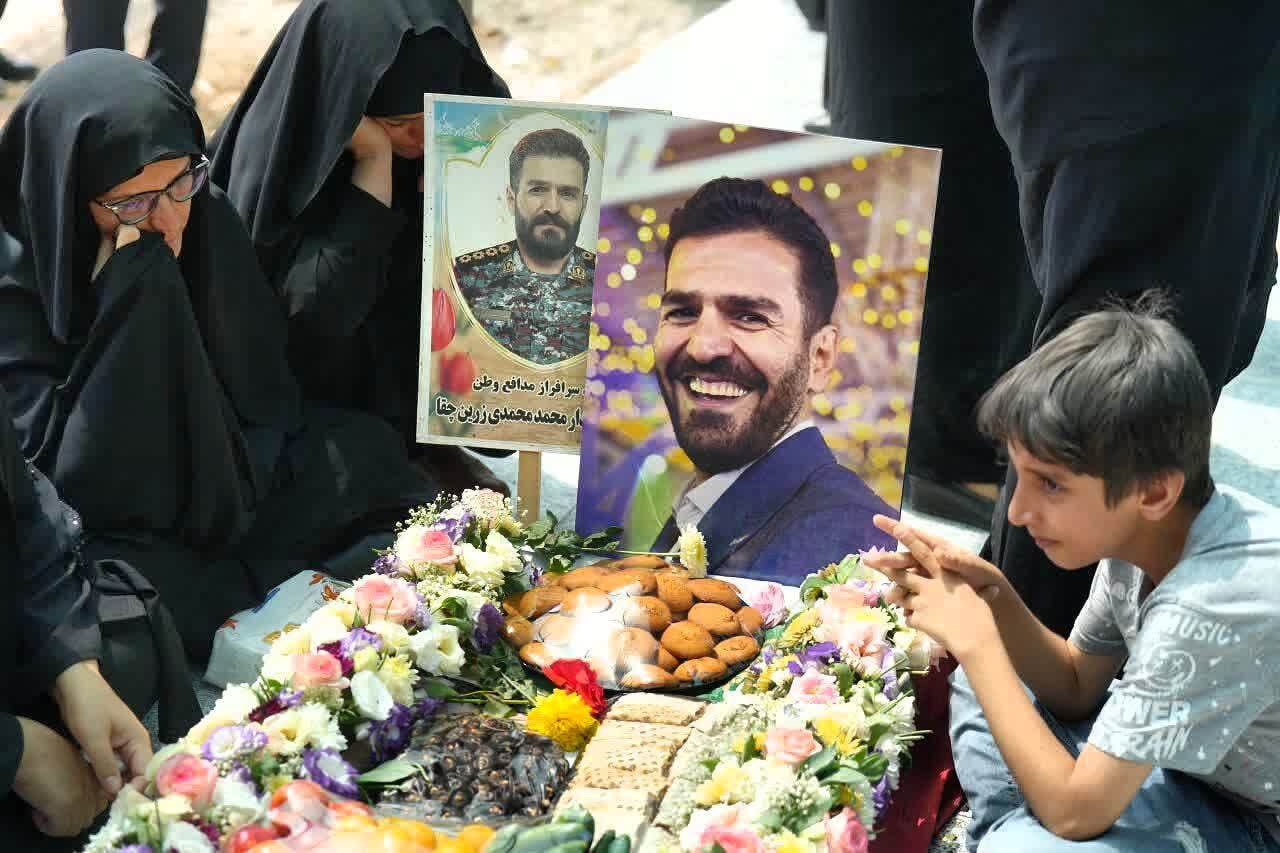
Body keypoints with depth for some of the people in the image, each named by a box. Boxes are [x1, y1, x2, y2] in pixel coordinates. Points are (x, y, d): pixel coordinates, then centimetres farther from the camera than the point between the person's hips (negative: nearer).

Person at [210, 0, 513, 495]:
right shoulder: (280, 141, -22)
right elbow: (320, 310, -29)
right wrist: (374, 161, -32)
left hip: (434, 369, 6)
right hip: (318, 395, -5)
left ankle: (428, 437, 5)